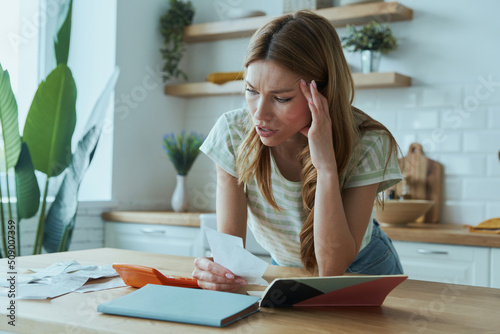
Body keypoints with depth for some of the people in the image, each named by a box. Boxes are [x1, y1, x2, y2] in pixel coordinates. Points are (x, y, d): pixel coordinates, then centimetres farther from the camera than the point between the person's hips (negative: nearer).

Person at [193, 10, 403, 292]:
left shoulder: (367, 145, -25)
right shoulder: (233, 134, -19)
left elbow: (332, 268, -29)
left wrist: (326, 166, -37)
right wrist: (216, 268, -42)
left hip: (365, 274, -2)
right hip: (284, 272, 2)